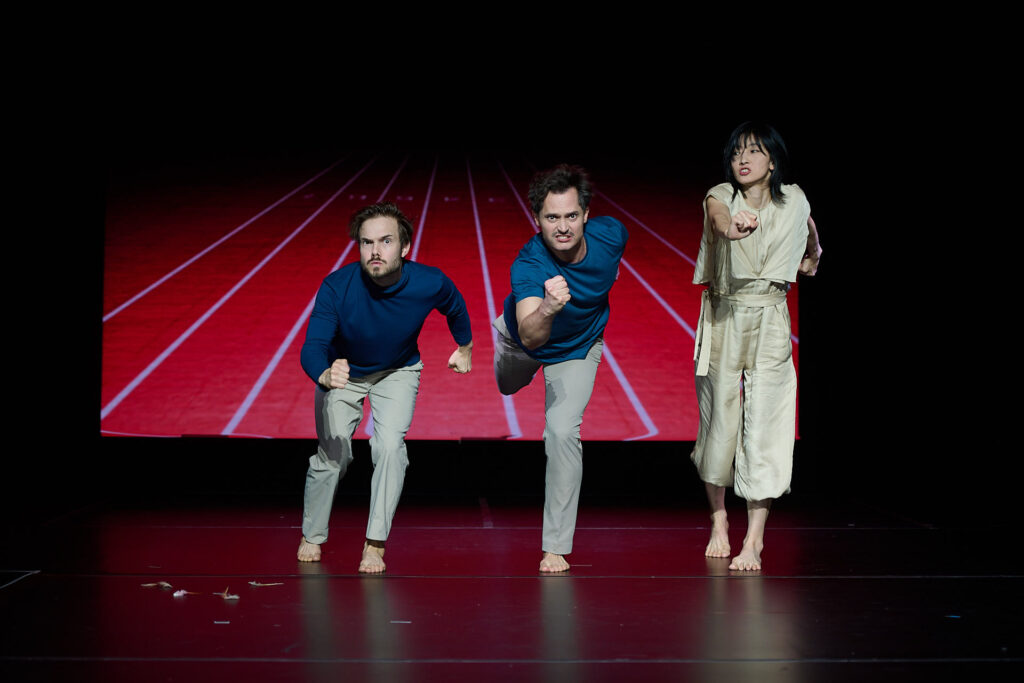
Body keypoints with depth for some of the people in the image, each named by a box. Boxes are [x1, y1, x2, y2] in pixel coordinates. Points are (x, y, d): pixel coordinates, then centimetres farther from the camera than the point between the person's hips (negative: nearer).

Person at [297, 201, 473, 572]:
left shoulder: (431, 284, -28)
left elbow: (456, 307, -4)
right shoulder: (336, 287, -34)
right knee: (332, 455, -6)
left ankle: (375, 544, -8)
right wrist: (325, 375, -63)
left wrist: (465, 348, 13)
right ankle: (311, 536, 20)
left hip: (398, 372, 1)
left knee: (390, 447, -19)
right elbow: (313, 346, -41)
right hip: (342, 372, 0)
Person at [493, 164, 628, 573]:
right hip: (521, 339, 0)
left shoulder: (611, 233, -31)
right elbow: (530, 337, -56)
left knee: (563, 431, -18)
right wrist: (547, 310, -75)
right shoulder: (528, 265, -42)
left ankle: (556, 546, -9)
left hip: (578, 349, 0)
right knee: (505, 388, 32)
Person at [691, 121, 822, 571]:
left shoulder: (794, 202, -2)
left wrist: (813, 254, 19)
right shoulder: (722, 196, -9)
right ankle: (718, 521, 28)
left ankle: (753, 541, -4)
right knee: (719, 420, 7)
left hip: (770, 325, 0)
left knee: (763, 426, -7)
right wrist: (729, 227, -58)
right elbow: (716, 211, -38)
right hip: (723, 322, 0)